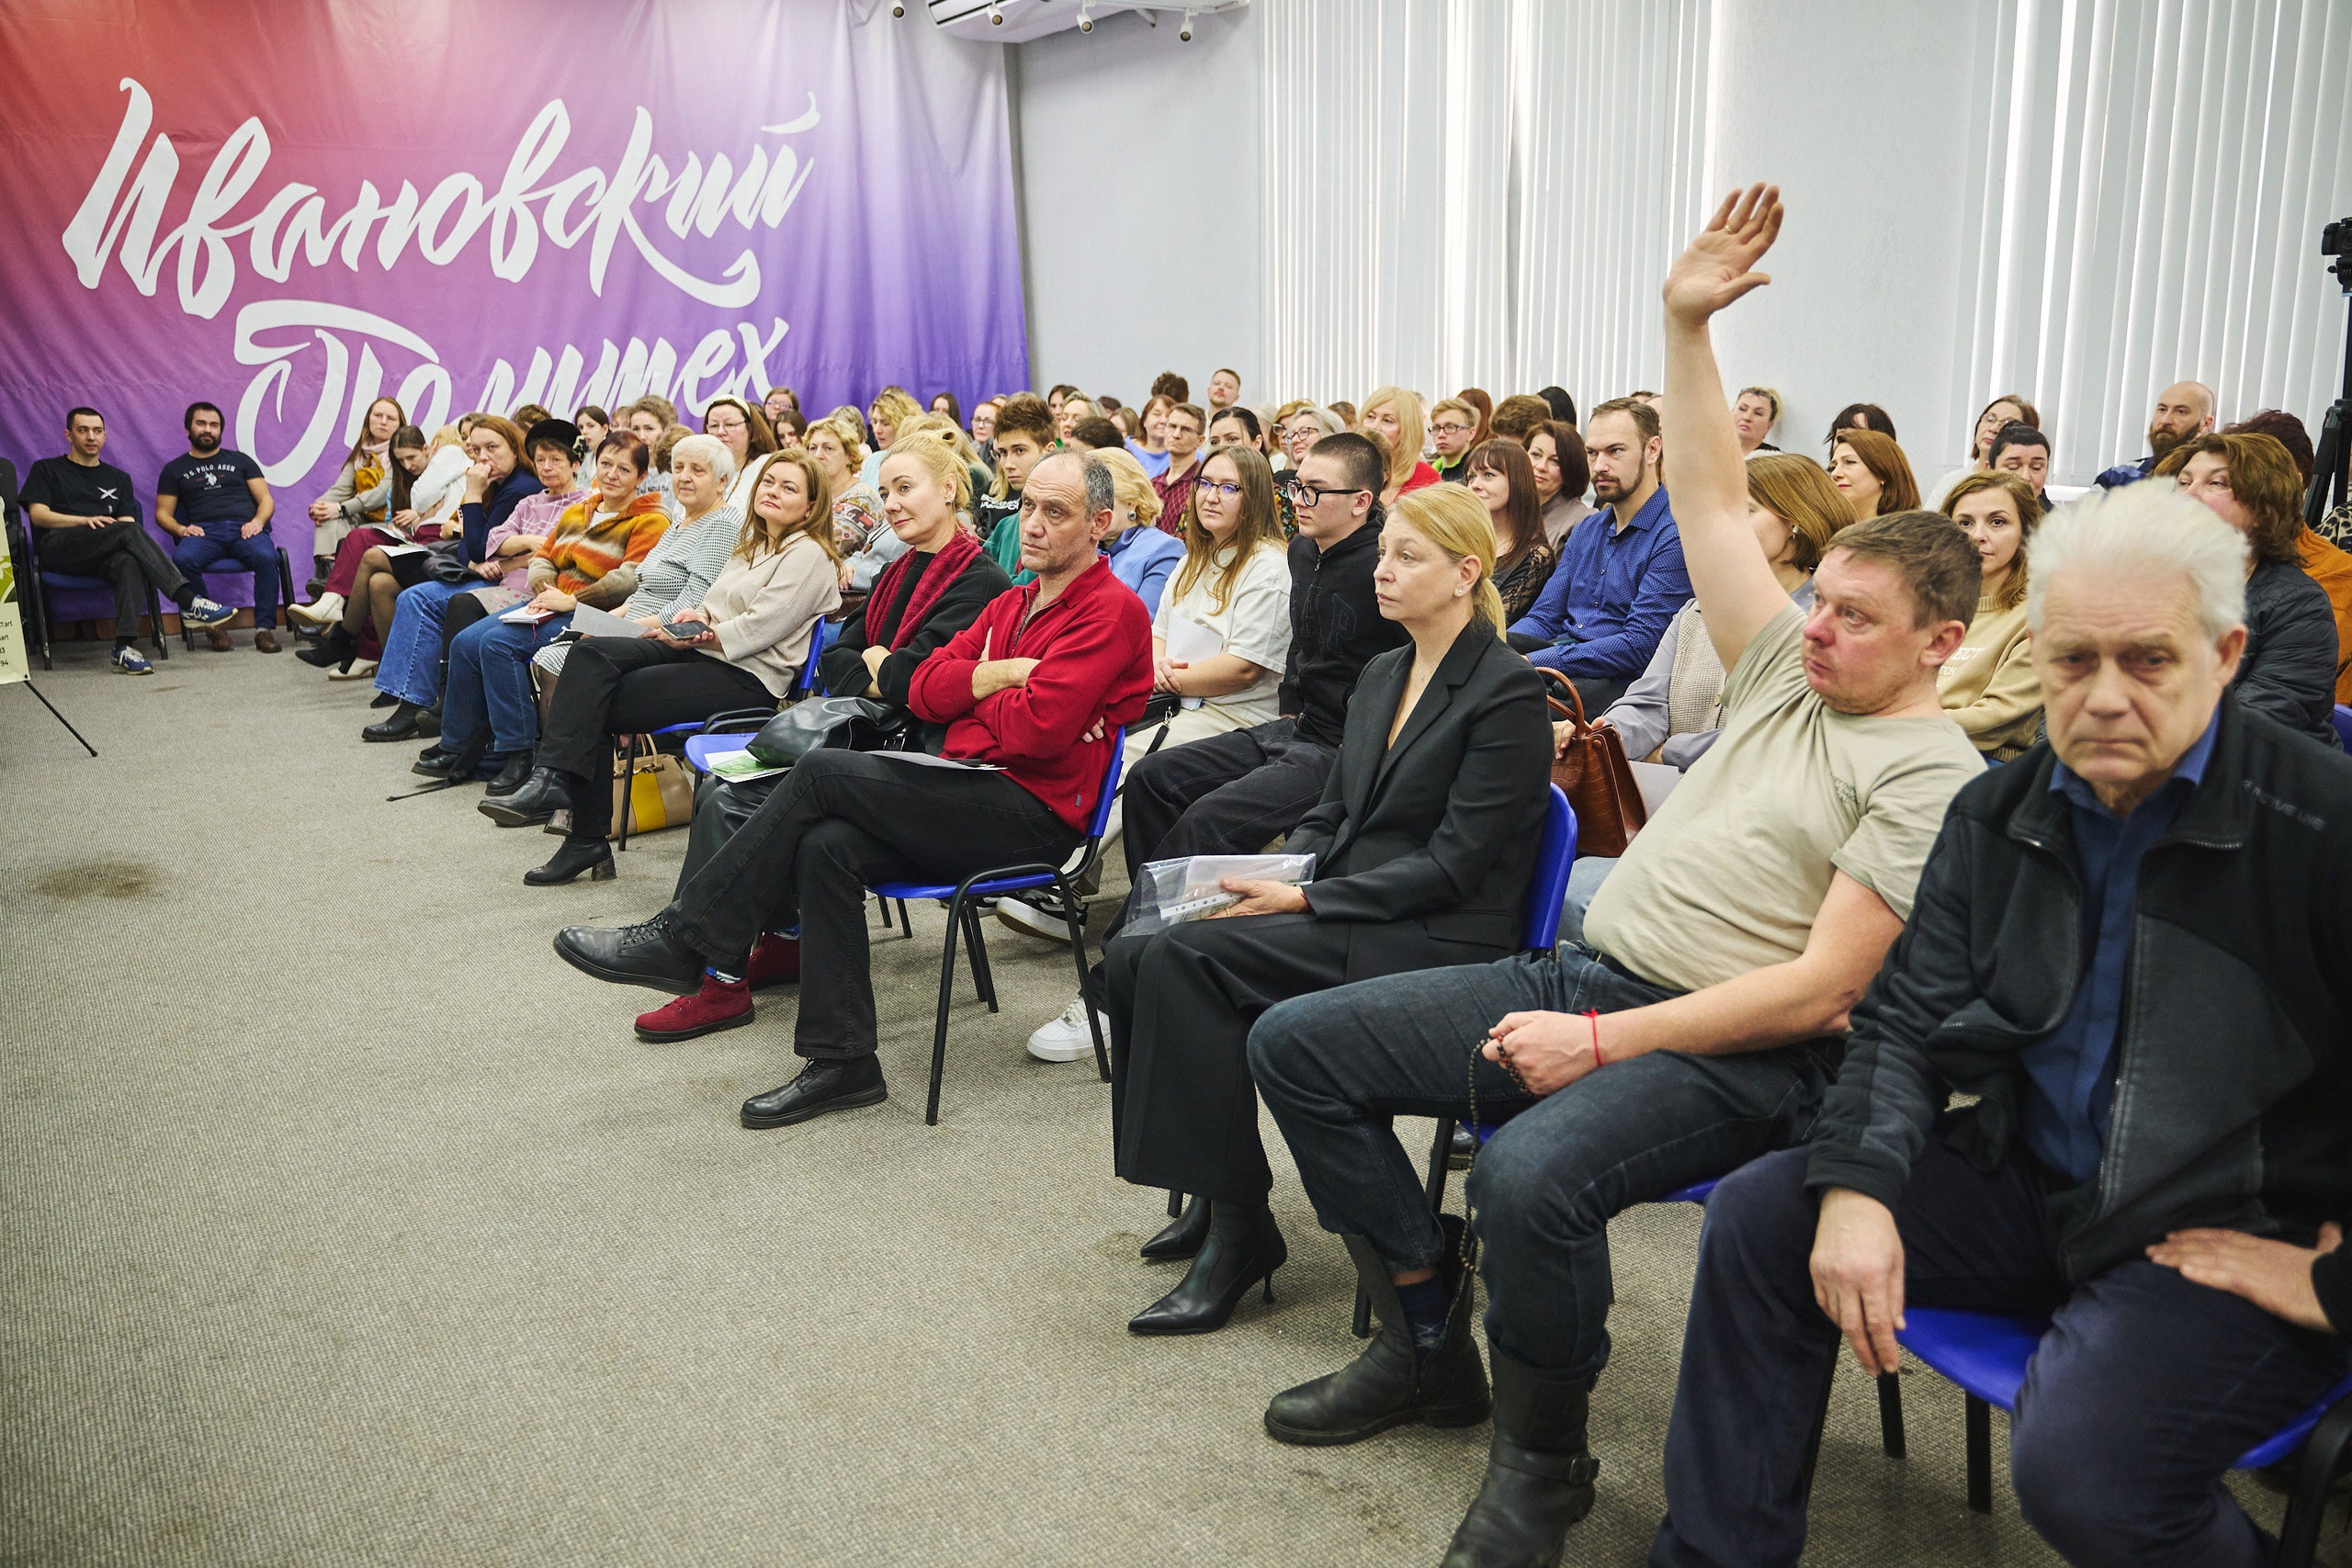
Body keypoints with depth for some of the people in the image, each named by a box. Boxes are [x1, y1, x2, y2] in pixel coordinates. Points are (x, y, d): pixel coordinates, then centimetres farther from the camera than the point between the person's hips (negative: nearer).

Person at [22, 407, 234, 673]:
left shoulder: (118, 478, 29)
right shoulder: (46, 470, 20)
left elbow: (127, 519, 16)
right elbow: (38, 515, 5)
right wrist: (86, 520, -10)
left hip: (103, 556, 3)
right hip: (59, 547, -3)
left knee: (130, 563, -38)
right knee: (129, 531, -33)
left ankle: (124, 648, -54)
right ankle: (189, 603, -48)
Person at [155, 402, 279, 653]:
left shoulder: (240, 460, 25)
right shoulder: (175, 469, 24)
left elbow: (266, 500, 17)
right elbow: (162, 513, 18)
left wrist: (258, 521, -6)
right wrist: (181, 529, -4)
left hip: (245, 528, 0)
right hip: (204, 531, 0)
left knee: (266, 557, -36)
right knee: (182, 559, -36)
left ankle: (264, 628, -33)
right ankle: (211, 625, -24)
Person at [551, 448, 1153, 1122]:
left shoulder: (1110, 610, -6)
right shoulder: (1013, 603, 22)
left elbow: (1036, 728, -18)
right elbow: (926, 690, 11)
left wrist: (973, 693, 2)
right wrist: (1000, 675, -6)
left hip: (1033, 814, -8)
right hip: (971, 795, 8)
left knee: (823, 773, -19)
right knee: (826, 845, -18)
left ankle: (684, 940, -10)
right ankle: (841, 1061, -15)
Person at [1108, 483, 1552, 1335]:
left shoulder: (1508, 691, -8)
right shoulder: (1381, 675, 16)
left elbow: (1455, 863, -14)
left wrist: (1308, 899, -18)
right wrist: (1273, 876, -2)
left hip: (1438, 942, -8)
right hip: (1345, 919, 8)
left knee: (1184, 957, -25)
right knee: (1135, 952, -15)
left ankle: (1239, 1227, -14)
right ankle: (1212, 1198, -6)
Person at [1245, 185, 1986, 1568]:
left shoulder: (1932, 774, -8)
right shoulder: (1786, 666, 14)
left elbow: (1819, 988, -17)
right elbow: (1711, 498, 15)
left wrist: (1602, 1042, -20)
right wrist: (1687, 325, 5)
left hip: (1732, 1054, -8)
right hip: (1585, 975, 8)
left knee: (1533, 1174, -39)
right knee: (1299, 1041, 0)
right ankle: (1429, 1345, 12)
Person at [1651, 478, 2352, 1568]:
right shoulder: (1999, 816, 2)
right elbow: (1905, 1016, 3)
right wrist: (1857, 1186, -13)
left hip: (2238, 1232, -6)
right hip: (2030, 1184, 6)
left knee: (2076, 1464, -29)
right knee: (1759, 1215, -5)